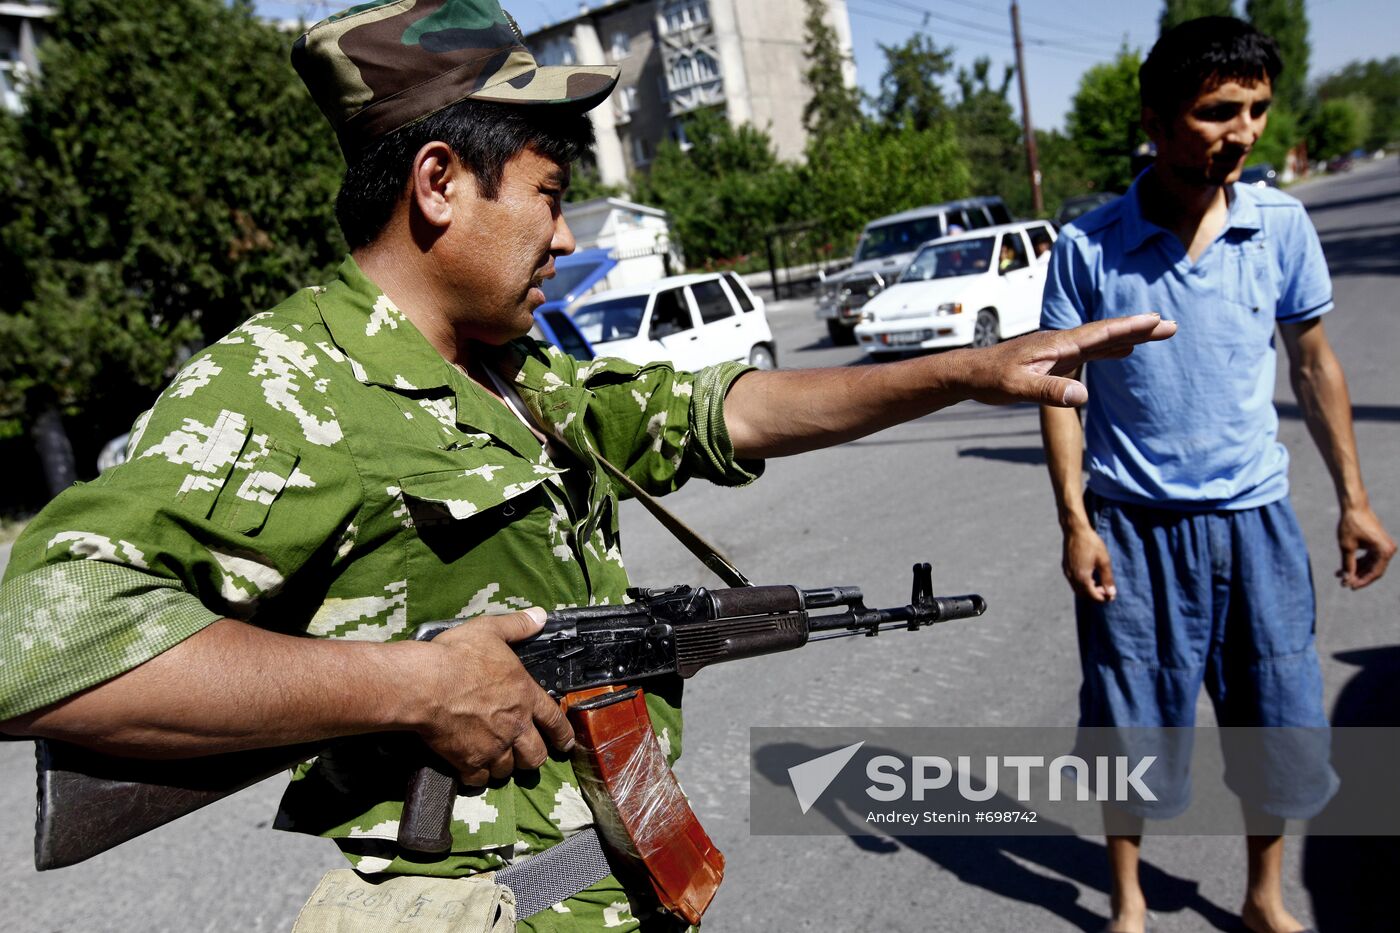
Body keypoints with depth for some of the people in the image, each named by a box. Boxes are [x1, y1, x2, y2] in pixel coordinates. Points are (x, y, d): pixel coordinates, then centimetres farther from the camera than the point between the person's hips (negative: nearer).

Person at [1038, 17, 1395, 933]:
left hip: (1256, 516, 3)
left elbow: (1314, 362, 9)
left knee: (1281, 725, 13)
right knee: (1132, 728, 8)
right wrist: (1075, 522, -9)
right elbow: (1060, 386, -4)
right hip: (1134, 524, -3)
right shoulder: (1089, 245, -10)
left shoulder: (1283, 224, -1)